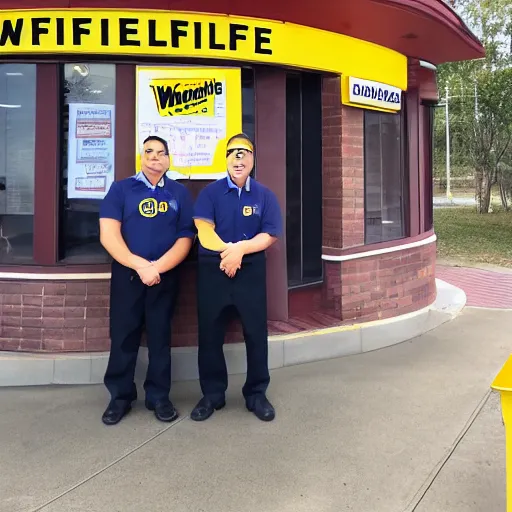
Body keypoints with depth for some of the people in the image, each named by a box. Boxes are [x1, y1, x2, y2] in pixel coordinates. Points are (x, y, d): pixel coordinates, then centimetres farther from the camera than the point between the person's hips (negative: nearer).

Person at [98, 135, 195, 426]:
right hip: (126, 274, 0)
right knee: (123, 337, 4)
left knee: (160, 337, 8)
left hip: (166, 276, 1)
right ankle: (120, 397, 17)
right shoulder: (121, 189, 3)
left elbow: (186, 238, 0)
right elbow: (108, 235, -7)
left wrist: (157, 267, -13)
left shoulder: (180, 193, 6)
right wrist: (140, 266, -16)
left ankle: (159, 397, 19)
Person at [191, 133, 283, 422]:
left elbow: (270, 235, -3)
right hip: (213, 269, 0)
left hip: (251, 270, 0)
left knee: (256, 332, 4)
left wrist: (240, 249, -15)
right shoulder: (210, 192, 3)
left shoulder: (264, 195, 5)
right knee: (210, 333, 5)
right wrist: (227, 250, -20)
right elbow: (203, 230, -8)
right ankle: (213, 394, 19)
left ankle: (257, 394, 18)